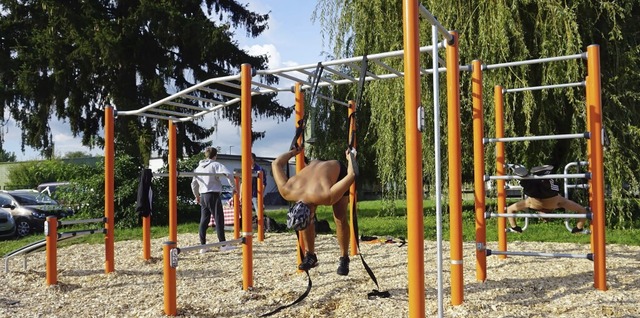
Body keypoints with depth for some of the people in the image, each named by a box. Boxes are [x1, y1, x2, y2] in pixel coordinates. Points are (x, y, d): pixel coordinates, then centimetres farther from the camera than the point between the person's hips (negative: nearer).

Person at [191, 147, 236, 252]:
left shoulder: (199, 167, 14)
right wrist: (233, 186, -9)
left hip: (203, 196, 6)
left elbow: (194, 183, 20)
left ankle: (203, 245, 10)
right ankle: (223, 244, 5)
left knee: (204, 220, 9)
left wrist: (197, 196, 32)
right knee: (219, 219, 1)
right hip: (213, 195, -6)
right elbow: (228, 174, -22)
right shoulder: (216, 165, -7)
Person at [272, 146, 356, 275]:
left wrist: (349, 158, -16)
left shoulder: (326, 197, -46)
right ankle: (310, 255, 9)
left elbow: (352, 175, -38)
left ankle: (344, 259, 4)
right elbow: (276, 164, -17)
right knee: (307, 219, -5)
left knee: (340, 218, -10)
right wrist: (293, 152, 1)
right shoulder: (286, 191, -33)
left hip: (339, 170, -4)